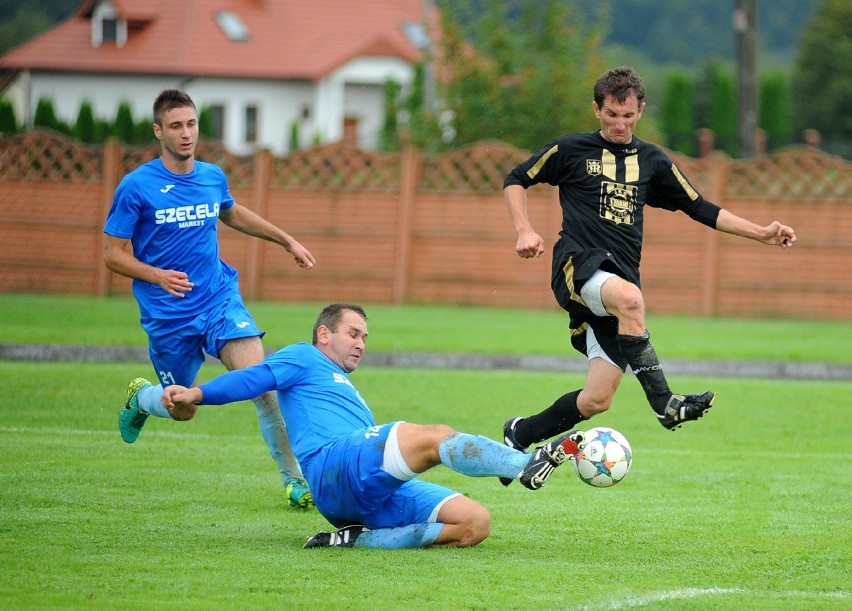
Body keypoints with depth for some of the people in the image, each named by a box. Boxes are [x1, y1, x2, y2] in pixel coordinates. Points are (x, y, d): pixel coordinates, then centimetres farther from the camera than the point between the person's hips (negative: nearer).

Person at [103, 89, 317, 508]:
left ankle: (294, 478, -14)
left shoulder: (213, 177, 4)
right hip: (168, 315, -2)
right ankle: (140, 397, 45)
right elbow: (113, 253, -7)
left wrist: (287, 241, 29)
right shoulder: (136, 187, -11)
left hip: (220, 299, 2)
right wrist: (158, 276, -24)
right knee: (182, 409, 8)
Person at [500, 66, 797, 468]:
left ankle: (521, 434, 19)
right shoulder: (571, 150, 7)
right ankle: (663, 402, -37)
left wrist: (762, 234, 13)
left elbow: (700, 209, 21)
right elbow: (516, 180, 15)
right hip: (578, 265, -4)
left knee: (597, 400, -4)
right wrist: (525, 231, -2)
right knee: (629, 297, -40)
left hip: (620, 277, 4)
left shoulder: (652, 161, 17)